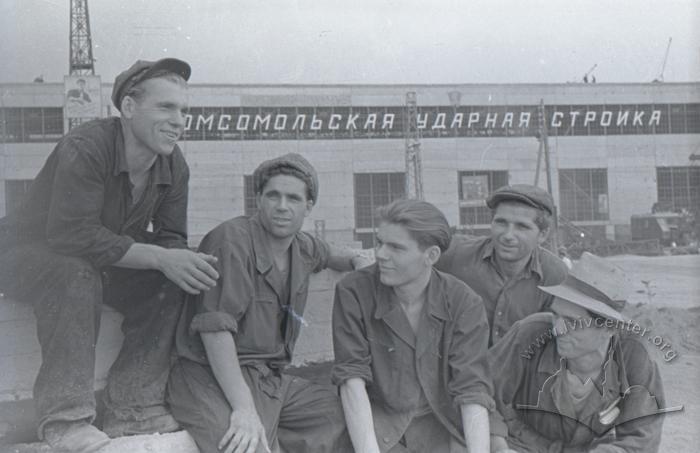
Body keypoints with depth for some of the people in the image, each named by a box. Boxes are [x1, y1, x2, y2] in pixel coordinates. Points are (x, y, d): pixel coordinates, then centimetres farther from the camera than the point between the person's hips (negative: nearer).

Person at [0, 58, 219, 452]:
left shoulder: (174, 164, -6)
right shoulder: (85, 148, -28)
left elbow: (171, 239, -3)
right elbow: (73, 236, -35)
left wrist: (185, 263, -29)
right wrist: (159, 258, -36)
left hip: (105, 261, 6)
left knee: (175, 281, -16)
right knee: (76, 273, -38)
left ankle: (134, 408, -13)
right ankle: (65, 417, -29)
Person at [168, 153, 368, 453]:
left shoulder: (303, 247, 11)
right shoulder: (232, 240, -14)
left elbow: (328, 254, 37)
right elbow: (215, 327, -22)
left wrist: (358, 261, 15)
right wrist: (244, 408, -27)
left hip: (272, 380, 8)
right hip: (215, 380, -8)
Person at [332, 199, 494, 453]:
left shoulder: (465, 304, -11)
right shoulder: (352, 292, -13)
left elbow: (472, 390, -15)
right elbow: (352, 381, -18)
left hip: (440, 426, 2)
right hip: (377, 423, -1)